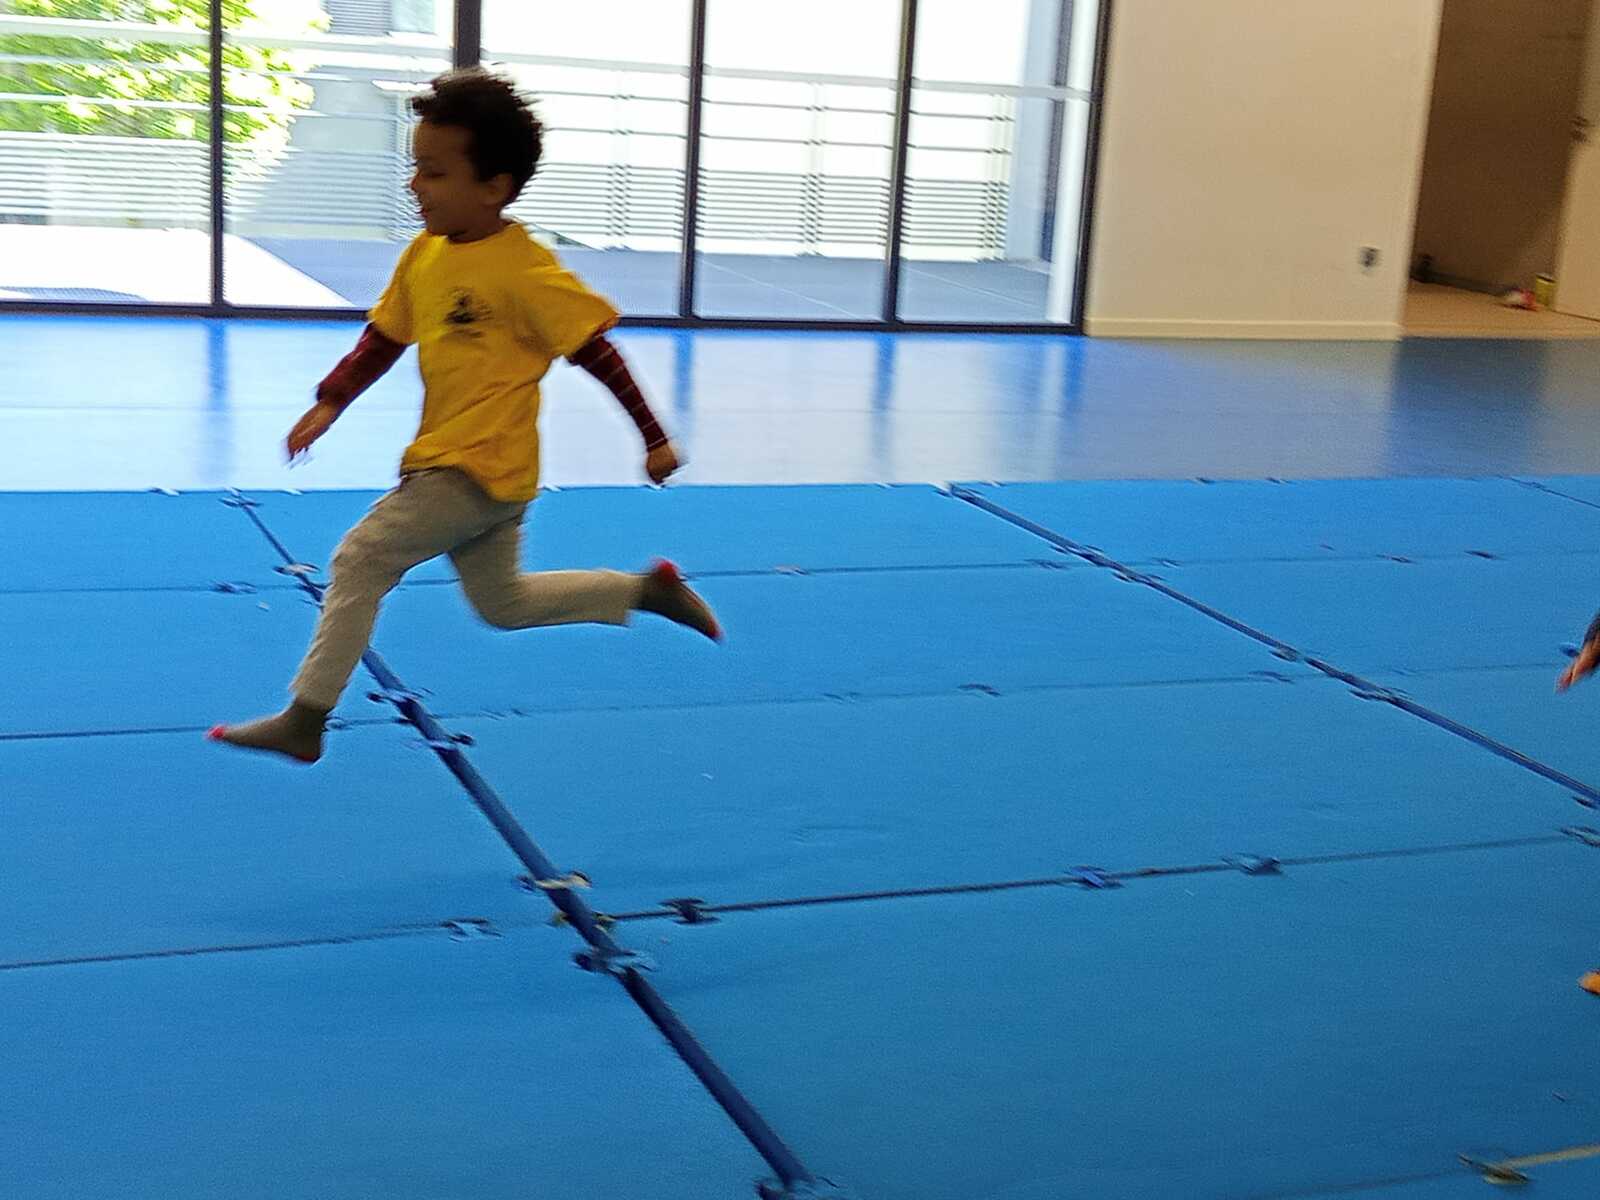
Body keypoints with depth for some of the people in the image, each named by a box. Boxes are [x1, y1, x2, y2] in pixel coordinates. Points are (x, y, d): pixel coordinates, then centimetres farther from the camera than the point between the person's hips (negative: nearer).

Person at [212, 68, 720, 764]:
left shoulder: (528, 273, -19)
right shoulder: (423, 255, 3)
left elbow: (598, 353, -15)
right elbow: (383, 338, 12)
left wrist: (654, 439, -11)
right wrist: (328, 405, 1)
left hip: (483, 470, -9)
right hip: (444, 459, 9)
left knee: (359, 559, -11)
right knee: (502, 605, 21)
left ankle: (305, 720, -1)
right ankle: (647, 588, 30)